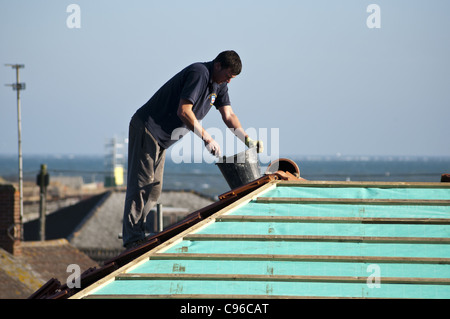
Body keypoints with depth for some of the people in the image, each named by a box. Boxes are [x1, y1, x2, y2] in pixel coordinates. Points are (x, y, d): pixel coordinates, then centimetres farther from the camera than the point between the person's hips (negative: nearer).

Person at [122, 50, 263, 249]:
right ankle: (132, 236, -15)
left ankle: (140, 230, 11)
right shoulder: (199, 74, -21)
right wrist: (207, 138, -29)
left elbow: (228, 115, 12)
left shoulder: (219, 84, 10)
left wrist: (247, 140, -2)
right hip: (147, 128, -10)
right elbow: (184, 111, -28)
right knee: (141, 182, -12)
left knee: (154, 188, 9)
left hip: (162, 138, 10)